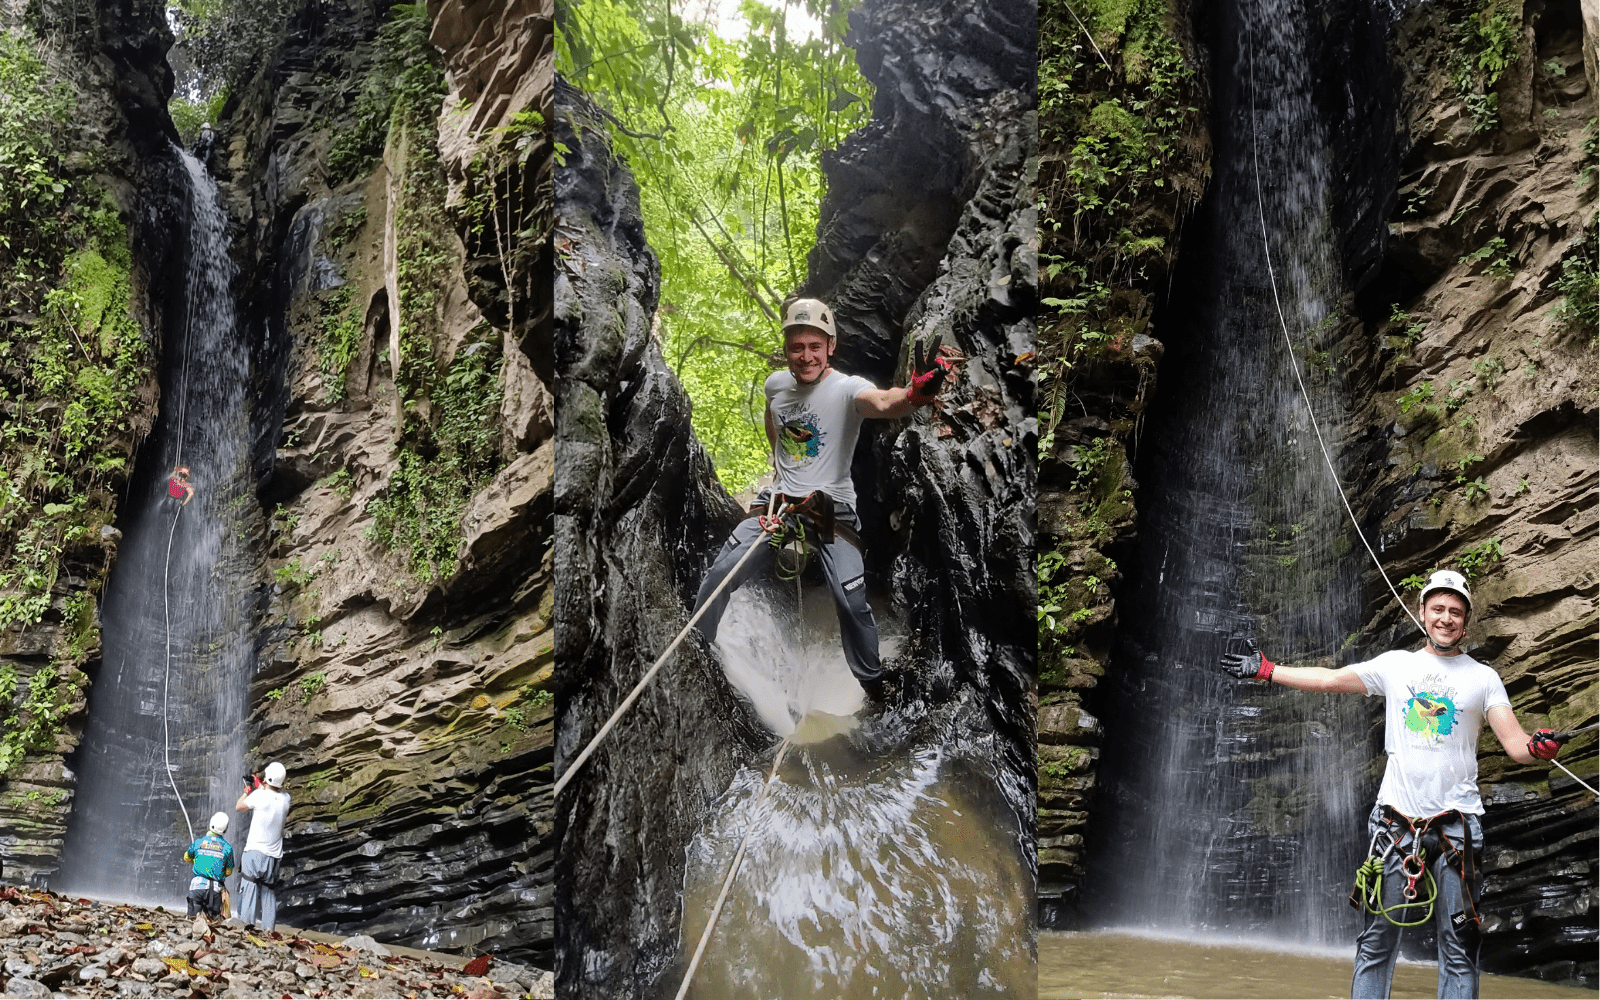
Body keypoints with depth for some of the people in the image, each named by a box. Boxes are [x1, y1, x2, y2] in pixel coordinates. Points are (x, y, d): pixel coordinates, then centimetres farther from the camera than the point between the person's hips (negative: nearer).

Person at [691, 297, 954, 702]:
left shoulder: (846, 389, -19)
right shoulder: (776, 384, 0)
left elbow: (881, 402, -45)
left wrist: (912, 395, -66)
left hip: (832, 507, -4)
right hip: (779, 500, 5)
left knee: (852, 601, -14)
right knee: (719, 576, -3)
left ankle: (873, 682, 9)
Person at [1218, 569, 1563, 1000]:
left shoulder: (1482, 677, 6)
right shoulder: (1396, 664, 10)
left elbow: (1516, 744, -3)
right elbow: (1329, 679, 15)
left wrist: (1538, 746, -25)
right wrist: (1265, 670, 14)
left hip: (1457, 820, -1)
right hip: (1397, 817, 1)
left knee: (1459, 946, 0)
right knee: (1377, 941, 2)